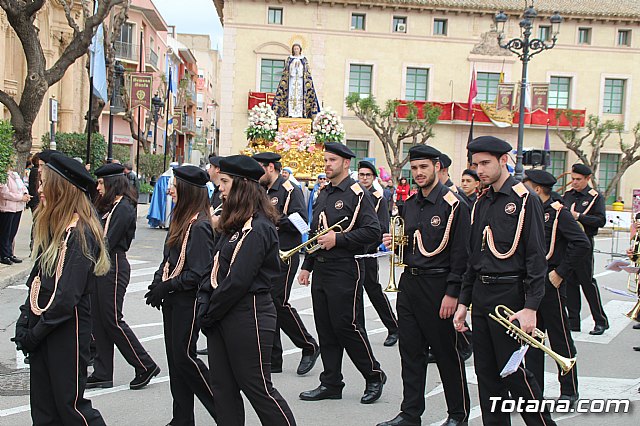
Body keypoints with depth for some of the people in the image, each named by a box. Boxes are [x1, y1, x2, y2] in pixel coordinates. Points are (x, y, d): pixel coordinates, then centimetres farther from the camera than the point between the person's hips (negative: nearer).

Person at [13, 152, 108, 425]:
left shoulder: (79, 234, -18)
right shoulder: (51, 227, 10)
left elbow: (67, 297, -21)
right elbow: (37, 282, 12)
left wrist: (34, 333, -13)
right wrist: (25, 322, 1)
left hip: (67, 331, -9)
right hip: (42, 329, 9)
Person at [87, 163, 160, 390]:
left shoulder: (124, 207, -13)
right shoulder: (108, 206, 15)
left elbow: (108, 242, -17)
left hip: (114, 267, -9)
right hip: (101, 266, 9)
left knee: (112, 320, -5)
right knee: (99, 320, 9)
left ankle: (146, 367, 5)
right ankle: (102, 374, 16)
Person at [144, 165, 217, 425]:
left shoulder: (199, 226, -18)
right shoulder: (180, 219, 10)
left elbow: (199, 273, -21)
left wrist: (166, 287, -15)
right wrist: (157, 283, 2)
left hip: (189, 300, -9)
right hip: (172, 299, 9)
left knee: (184, 356, -5)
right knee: (174, 356, 11)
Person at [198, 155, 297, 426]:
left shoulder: (258, 228, -17)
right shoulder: (234, 225, 13)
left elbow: (238, 279, -21)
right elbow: (217, 268, 13)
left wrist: (210, 313, -13)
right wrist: (205, 300, -1)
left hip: (247, 316, -9)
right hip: (221, 317, 9)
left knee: (256, 387, -1)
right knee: (223, 387, 11)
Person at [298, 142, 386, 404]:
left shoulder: (357, 194, -8)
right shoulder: (323, 195, 15)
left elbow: (373, 232, -16)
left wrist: (338, 239, -18)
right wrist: (307, 266, 17)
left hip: (345, 270, -8)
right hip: (321, 269, 8)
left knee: (346, 325, -6)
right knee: (325, 328, 9)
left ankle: (374, 376, 12)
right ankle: (331, 384, 16)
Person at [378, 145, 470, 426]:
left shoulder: (453, 205, -10)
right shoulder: (410, 204, 12)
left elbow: (460, 253, -14)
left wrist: (452, 293, -18)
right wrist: (394, 243, 2)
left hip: (437, 286, -7)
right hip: (409, 283, 7)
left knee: (446, 352, 4)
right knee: (410, 351, 10)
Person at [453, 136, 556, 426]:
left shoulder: (525, 200, -8)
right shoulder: (481, 203, 13)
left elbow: (536, 258, -12)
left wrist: (530, 307, -18)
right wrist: (463, 302, 13)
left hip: (509, 295, -7)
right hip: (480, 295, 7)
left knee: (513, 371, -4)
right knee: (486, 372, 10)